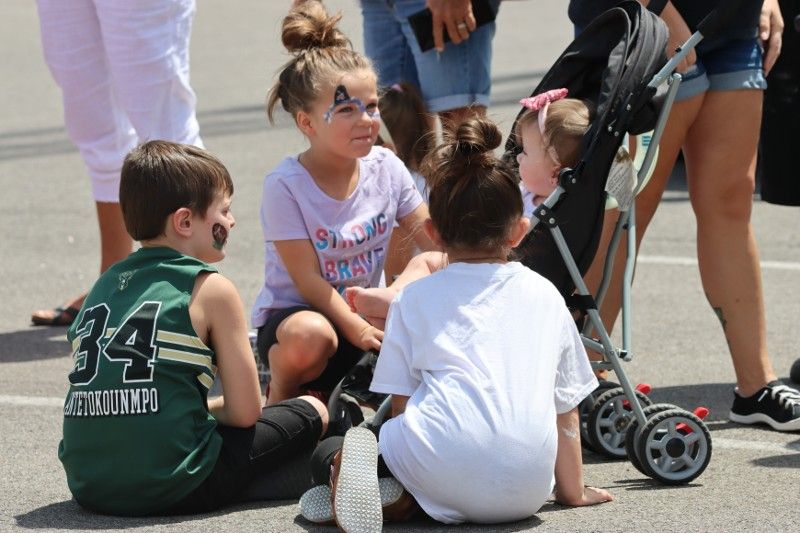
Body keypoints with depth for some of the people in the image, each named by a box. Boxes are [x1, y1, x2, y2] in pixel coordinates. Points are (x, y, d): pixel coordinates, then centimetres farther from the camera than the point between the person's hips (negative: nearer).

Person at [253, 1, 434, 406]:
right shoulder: (286, 186, -16)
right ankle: (281, 396, -5)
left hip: (366, 312, 6)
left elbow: (437, 243, 1)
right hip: (292, 314, -6)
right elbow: (308, 280, -19)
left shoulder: (386, 168, -1)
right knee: (310, 337, -41)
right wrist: (357, 329, -31)